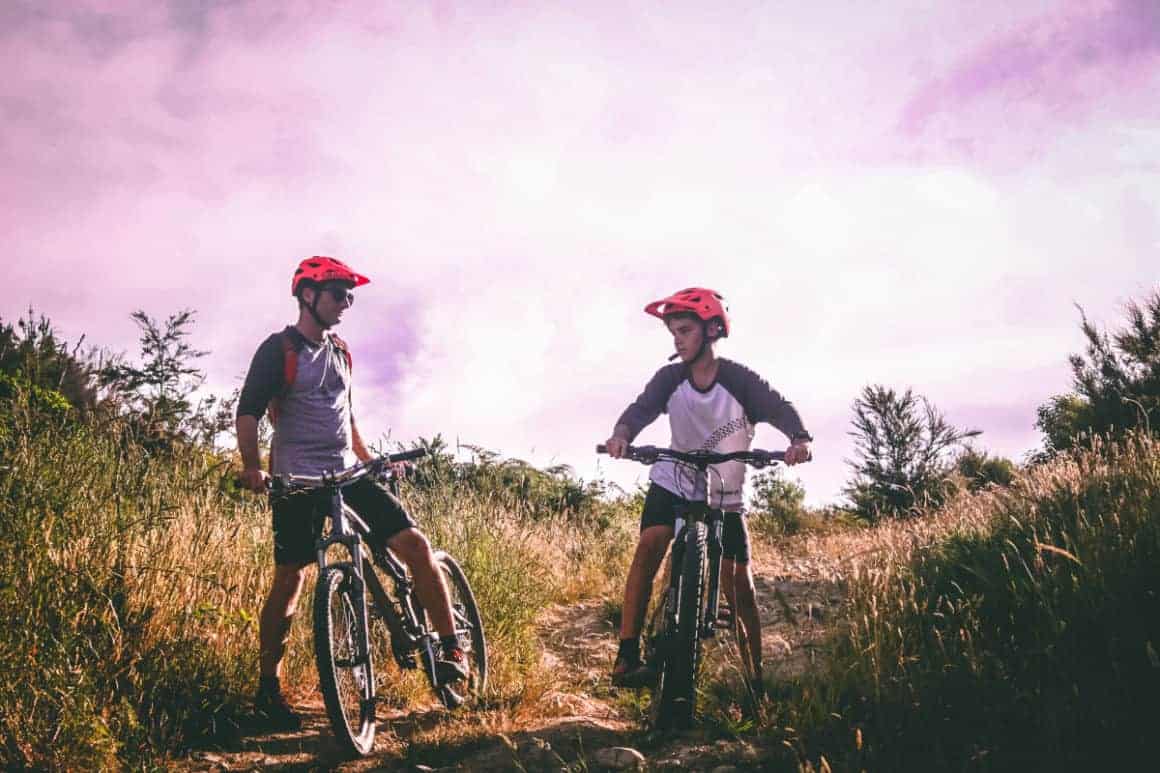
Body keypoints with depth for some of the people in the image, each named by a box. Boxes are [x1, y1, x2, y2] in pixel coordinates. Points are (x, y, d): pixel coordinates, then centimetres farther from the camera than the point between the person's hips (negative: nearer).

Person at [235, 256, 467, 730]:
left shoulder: (340, 351, 16)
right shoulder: (279, 349, -4)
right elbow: (249, 411, -12)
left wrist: (368, 459, 22)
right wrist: (252, 467, -25)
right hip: (297, 479, -5)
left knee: (415, 544, -9)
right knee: (290, 580, -2)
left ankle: (450, 651, -2)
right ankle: (269, 688, 12)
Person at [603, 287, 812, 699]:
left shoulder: (739, 380, -16)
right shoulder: (670, 378, -9)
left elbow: (780, 409, -27)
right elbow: (642, 408, -24)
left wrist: (799, 439, -49)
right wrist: (621, 434, -47)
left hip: (724, 497, -1)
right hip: (674, 483, 1)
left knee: (739, 586, -3)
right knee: (650, 545, -25)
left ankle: (758, 677, 12)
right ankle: (628, 656, -25)